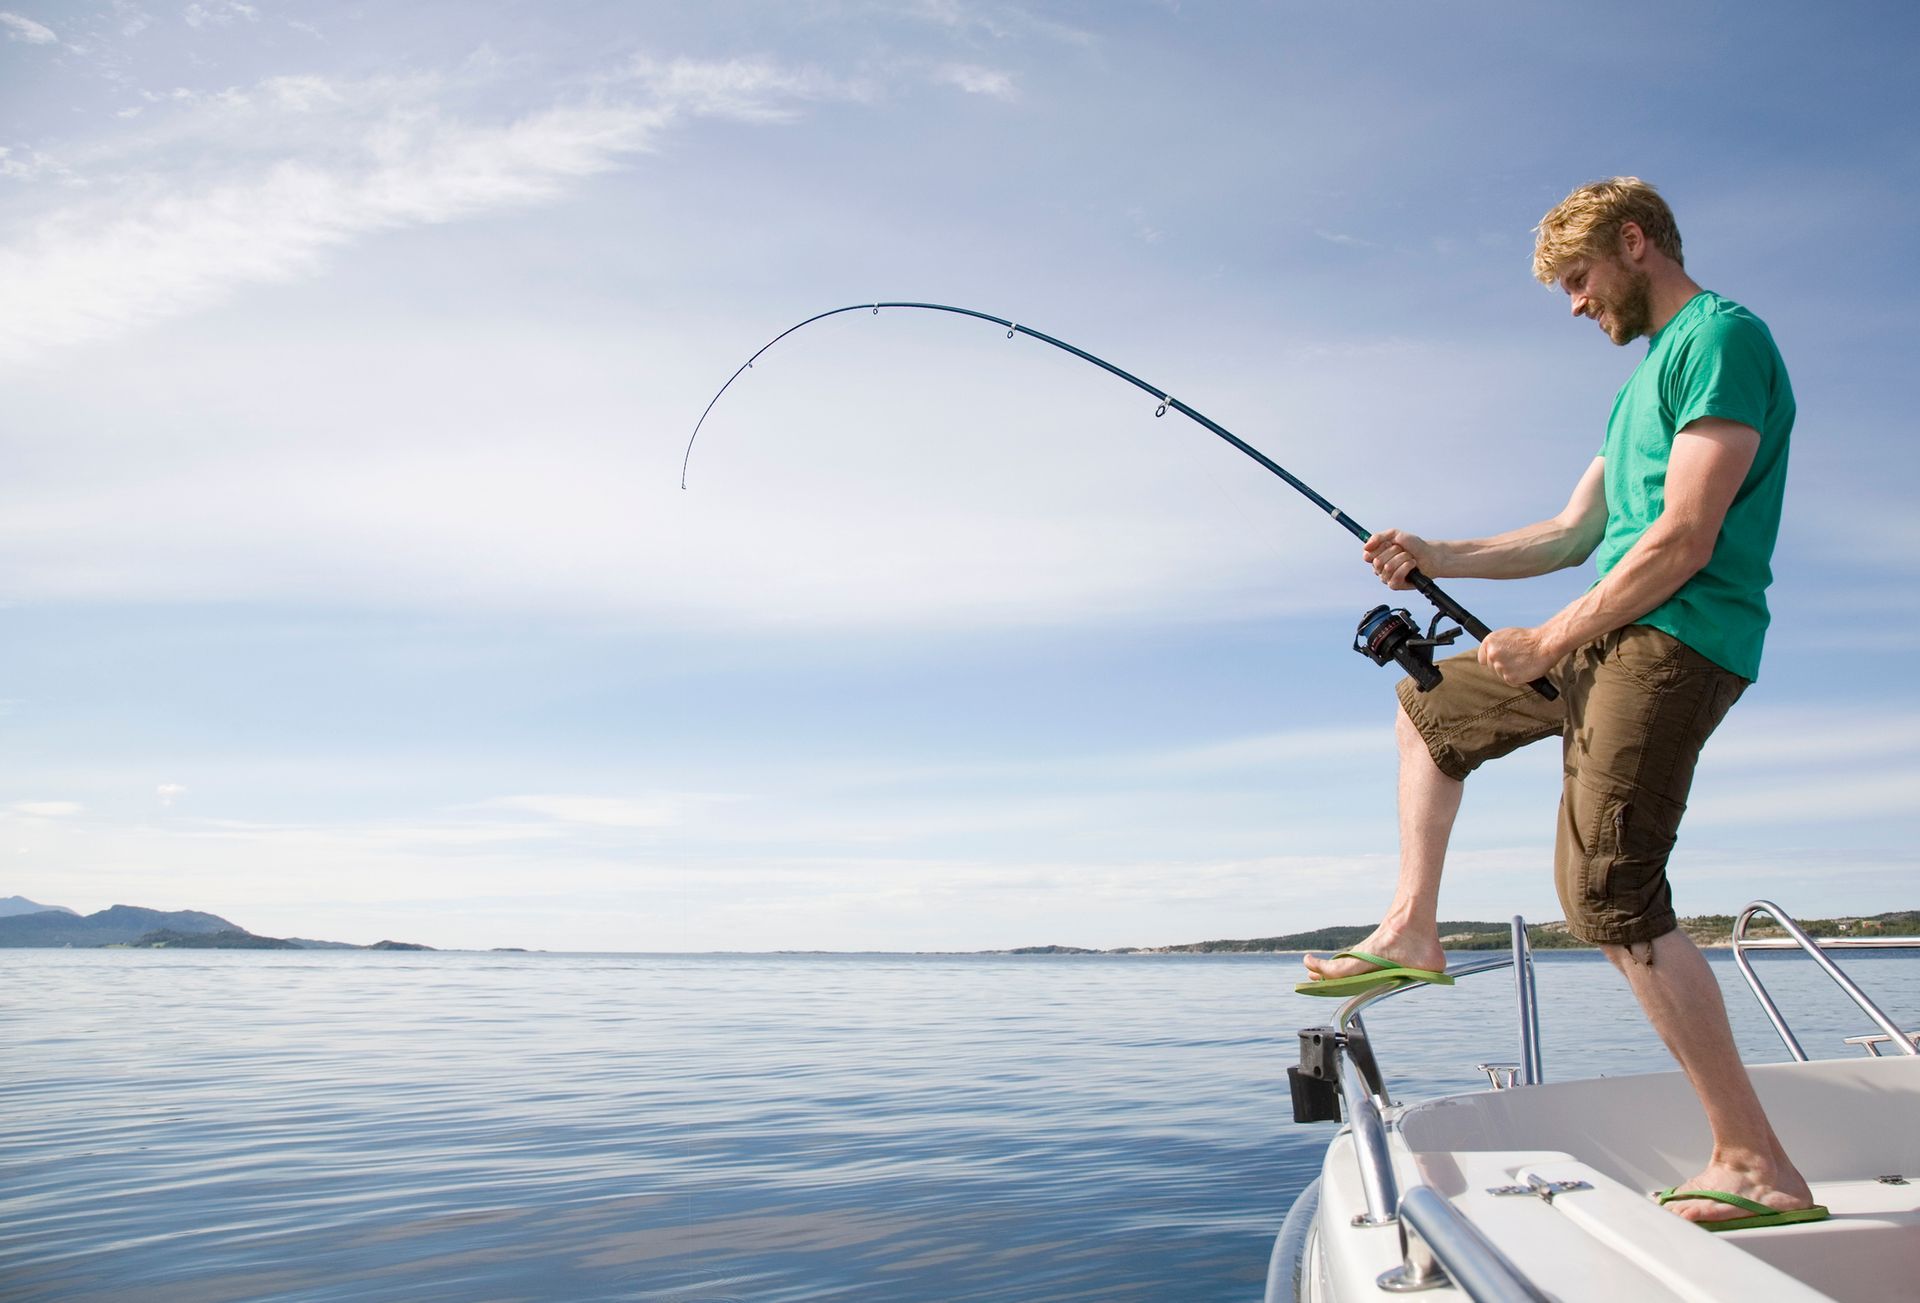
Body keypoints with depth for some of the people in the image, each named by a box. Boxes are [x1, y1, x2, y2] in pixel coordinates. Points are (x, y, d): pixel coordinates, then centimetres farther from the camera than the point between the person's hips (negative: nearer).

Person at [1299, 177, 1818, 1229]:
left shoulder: (1722, 337, -9)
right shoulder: (1648, 373, 22)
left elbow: (1684, 540, -19)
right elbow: (1572, 536, 23)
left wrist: (1549, 642, -13)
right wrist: (1437, 559, 13)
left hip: (1674, 640, -10)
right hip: (1608, 635, 10)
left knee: (1611, 895, -15)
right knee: (1428, 705, 21)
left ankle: (1756, 1165, -7)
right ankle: (1412, 930, 20)